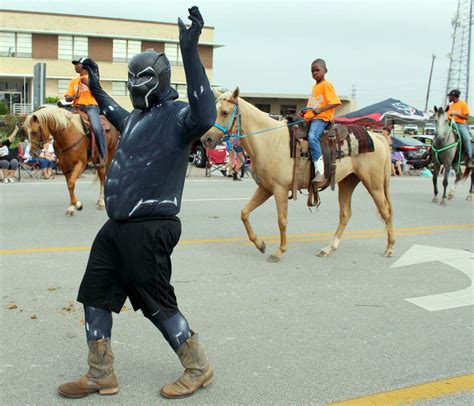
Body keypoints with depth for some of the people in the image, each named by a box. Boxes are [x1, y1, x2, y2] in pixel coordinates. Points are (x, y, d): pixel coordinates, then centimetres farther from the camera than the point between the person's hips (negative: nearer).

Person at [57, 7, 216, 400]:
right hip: (117, 227, 10)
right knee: (95, 294, 13)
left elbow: (204, 117, -38)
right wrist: (97, 88, 44)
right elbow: (121, 118, 43)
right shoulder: (139, 116, 16)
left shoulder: (176, 114, -13)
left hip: (148, 230, -10)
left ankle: (198, 369, 19)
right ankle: (101, 376, 25)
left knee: (157, 304, -1)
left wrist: (190, 52, -39)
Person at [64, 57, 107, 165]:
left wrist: (88, 83, -13)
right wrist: (73, 97, -11)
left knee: (97, 129, -29)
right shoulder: (73, 81, 20)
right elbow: (67, 98, 12)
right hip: (77, 108, 5)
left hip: (91, 107, -5)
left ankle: (103, 155, -20)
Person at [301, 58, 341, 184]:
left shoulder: (326, 85, -3)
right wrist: (305, 112, 14)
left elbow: (334, 102, -13)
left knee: (312, 137, -34)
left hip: (321, 118, -10)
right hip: (309, 118, 10)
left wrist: (320, 110, -26)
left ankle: (320, 172, -38)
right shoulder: (315, 86, 23)